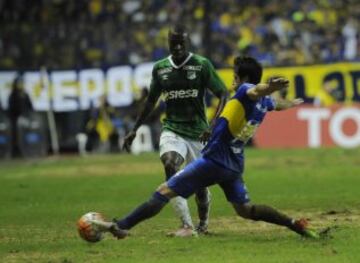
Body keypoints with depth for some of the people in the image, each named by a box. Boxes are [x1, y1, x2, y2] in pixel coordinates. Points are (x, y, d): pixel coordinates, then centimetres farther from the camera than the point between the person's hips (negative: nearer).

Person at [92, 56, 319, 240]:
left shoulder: (247, 90, -12)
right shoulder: (264, 103, 12)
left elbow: (256, 91, -37)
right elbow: (278, 104, 36)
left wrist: (269, 88, -63)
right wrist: (293, 103, 60)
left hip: (214, 161, -8)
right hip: (234, 165, 8)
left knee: (164, 192, -10)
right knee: (246, 209, 21)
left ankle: (121, 227, -16)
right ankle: (295, 225, 13)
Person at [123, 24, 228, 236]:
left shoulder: (202, 65, -5)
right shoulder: (160, 68, 5)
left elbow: (223, 94, -7)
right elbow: (151, 101, 18)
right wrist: (134, 130, 15)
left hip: (198, 131, -1)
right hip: (172, 129, 2)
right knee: (170, 166, -27)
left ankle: (203, 224, 35)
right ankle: (187, 225, -30)